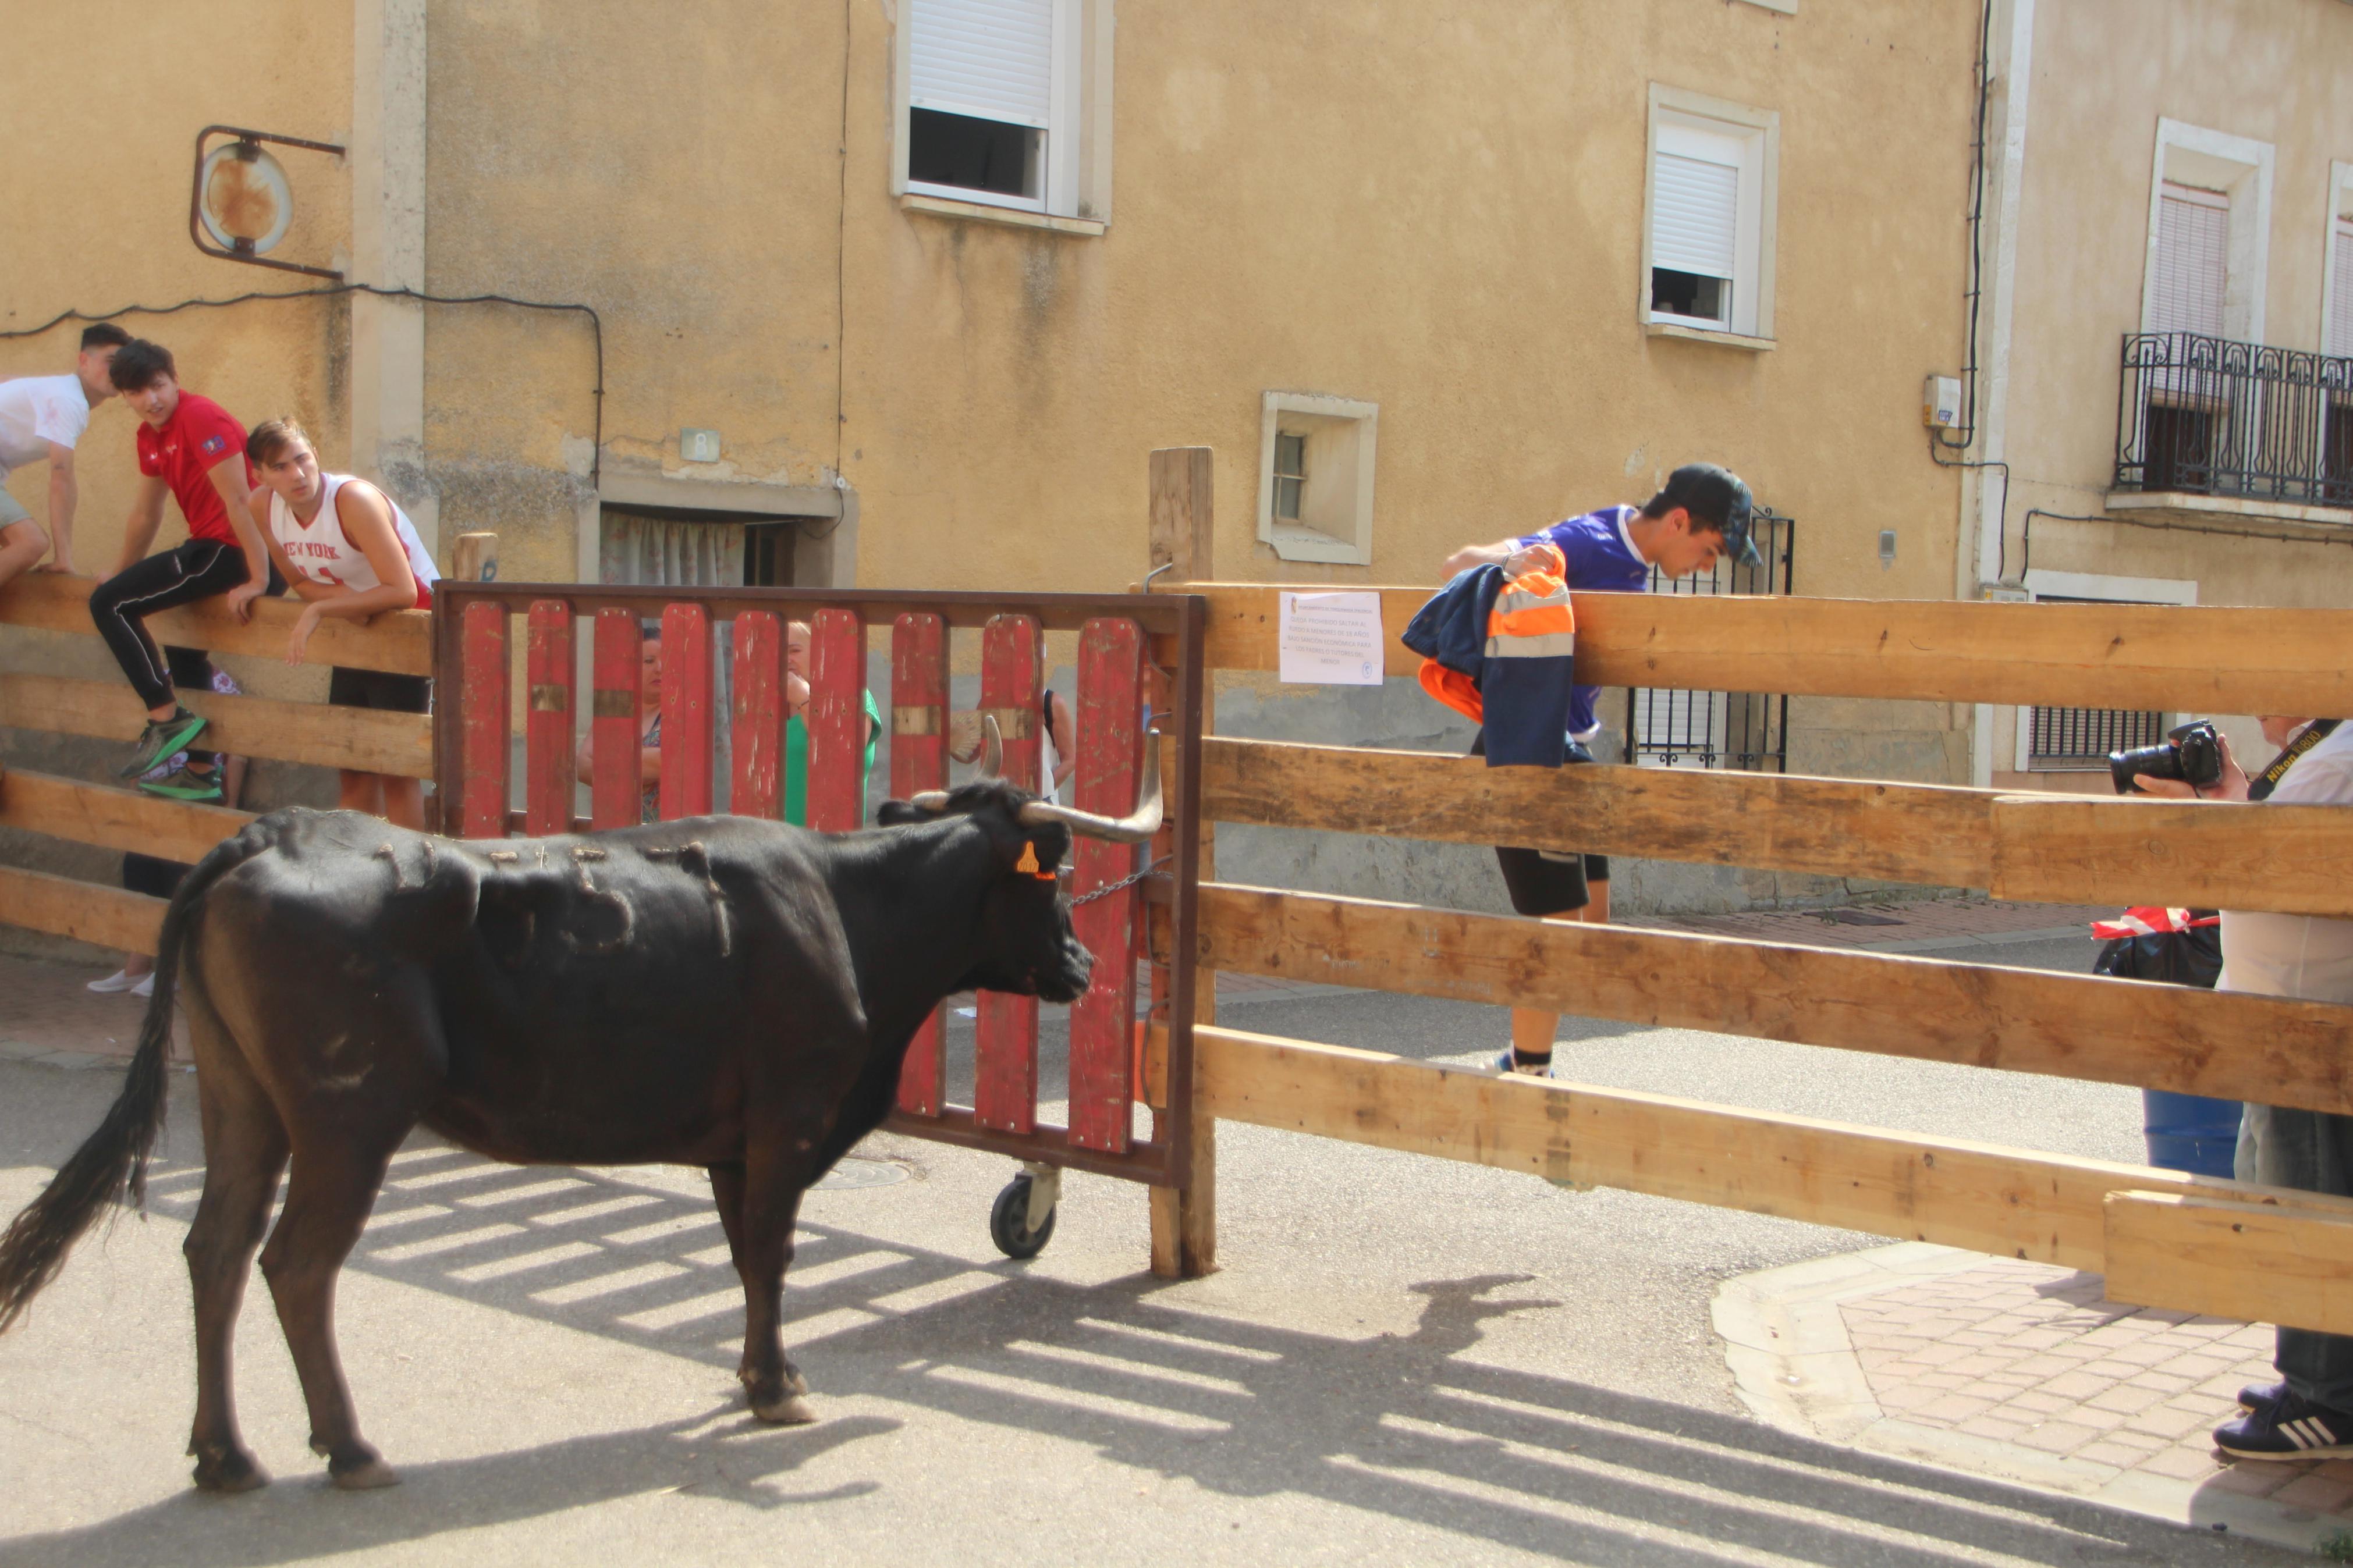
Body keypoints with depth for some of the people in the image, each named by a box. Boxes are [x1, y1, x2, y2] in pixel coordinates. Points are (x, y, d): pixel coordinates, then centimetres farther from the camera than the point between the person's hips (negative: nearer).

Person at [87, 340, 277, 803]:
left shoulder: (201, 418, -16)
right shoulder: (150, 435, 13)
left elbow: (240, 501, -21)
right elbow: (146, 512, 24)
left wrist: (258, 579, -24)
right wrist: (122, 573, 28)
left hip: (232, 549, -10)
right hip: (209, 546, 10)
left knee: (108, 604, -13)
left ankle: (167, 720, -10)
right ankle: (201, 773, 33)